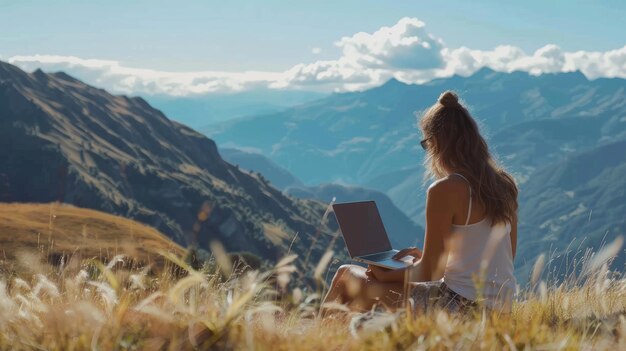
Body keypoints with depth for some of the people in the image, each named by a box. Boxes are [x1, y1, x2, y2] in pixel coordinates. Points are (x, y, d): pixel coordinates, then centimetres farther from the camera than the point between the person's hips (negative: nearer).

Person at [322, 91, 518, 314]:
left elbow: (428, 272, -13)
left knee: (347, 276, 10)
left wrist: (387, 276, 4)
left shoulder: (444, 190, -16)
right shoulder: (504, 184, 7)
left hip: (459, 307, -8)